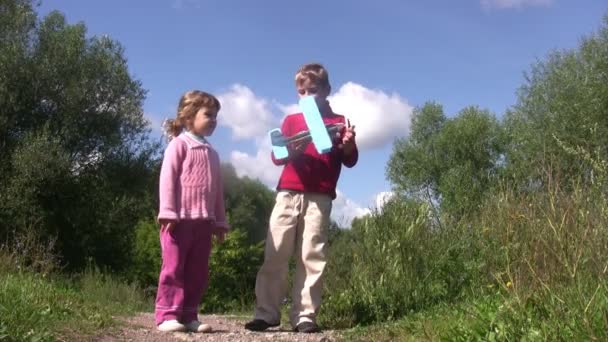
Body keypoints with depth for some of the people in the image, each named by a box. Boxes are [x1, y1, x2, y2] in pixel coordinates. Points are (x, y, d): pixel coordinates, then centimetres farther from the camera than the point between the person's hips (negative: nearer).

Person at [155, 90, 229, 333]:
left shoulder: (212, 153, 20)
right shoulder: (179, 144, 0)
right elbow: (167, 179, -9)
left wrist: (219, 222, 15)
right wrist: (167, 212, -17)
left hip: (203, 220, 7)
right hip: (180, 218, -7)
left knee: (198, 272, 7)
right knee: (174, 268, -4)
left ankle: (188, 316, 12)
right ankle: (166, 315, -1)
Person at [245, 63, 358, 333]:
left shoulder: (338, 122, 12)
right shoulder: (291, 120, 16)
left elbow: (350, 161, 4)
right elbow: (276, 156, 8)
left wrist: (349, 144, -18)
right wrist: (291, 151, -15)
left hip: (319, 198, -1)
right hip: (288, 194, 2)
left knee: (312, 257, -3)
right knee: (275, 255, -2)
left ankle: (305, 316, -1)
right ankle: (266, 313, 2)